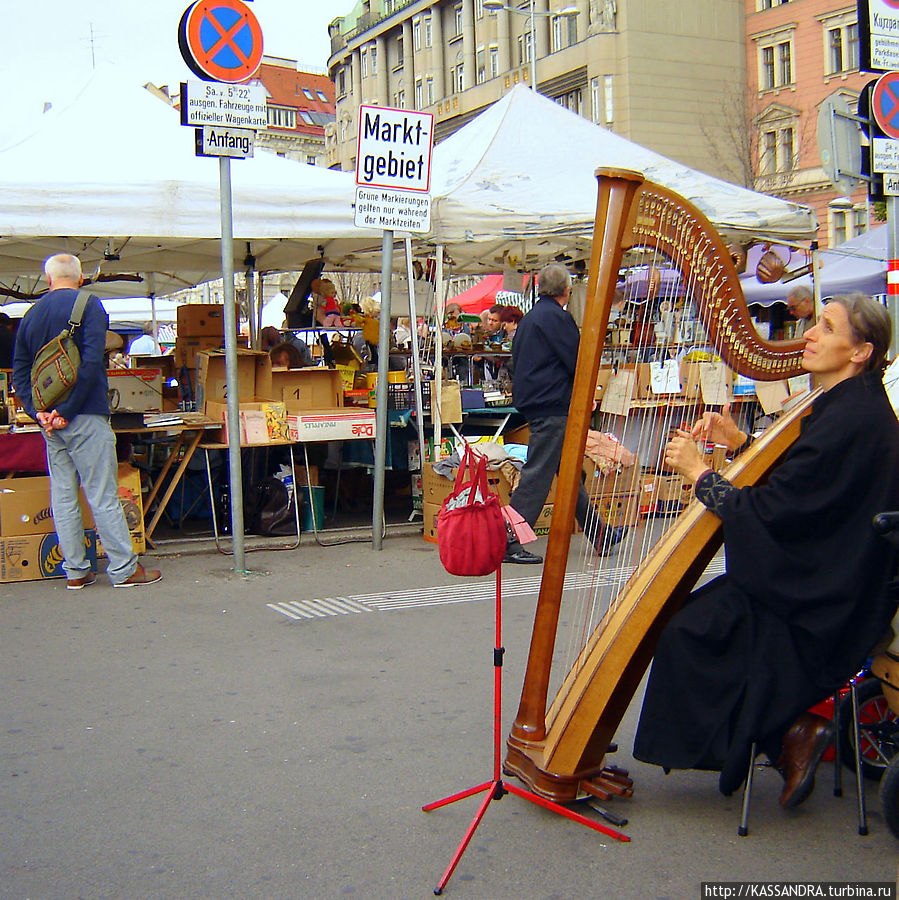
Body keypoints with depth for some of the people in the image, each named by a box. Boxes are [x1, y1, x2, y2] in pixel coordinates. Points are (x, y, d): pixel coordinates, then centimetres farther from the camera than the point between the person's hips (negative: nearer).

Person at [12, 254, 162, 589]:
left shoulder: (31, 315, 12)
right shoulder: (88, 306, -6)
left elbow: (19, 372, 9)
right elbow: (91, 362, -18)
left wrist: (38, 412, -2)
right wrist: (67, 411, -15)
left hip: (49, 421, 6)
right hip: (85, 417, -6)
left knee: (62, 496, 10)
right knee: (103, 496, -3)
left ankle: (75, 571, 15)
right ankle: (124, 569, 2)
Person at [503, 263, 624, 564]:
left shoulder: (529, 318, 16)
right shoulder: (556, 316, -12)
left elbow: (518, 363, 21)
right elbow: (577, 362, -13)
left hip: (531, 402, 10)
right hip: (553, 406, -10)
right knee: (537, 474, -8)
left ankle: (599, 536, 24)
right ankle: (507, 543, -8)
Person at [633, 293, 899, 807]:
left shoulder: (854, 420, -23)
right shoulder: (846, 406, 9)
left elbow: (769, 511, -23)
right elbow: (788, 485, 18)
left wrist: (698, 472, -11)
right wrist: (739, 443, 7)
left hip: (825, 606, -10)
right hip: (826, 582, 10)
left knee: (691, 632, -10)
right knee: (697, 614, 6)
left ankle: (789, 733, 0)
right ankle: (791, 730, 10)